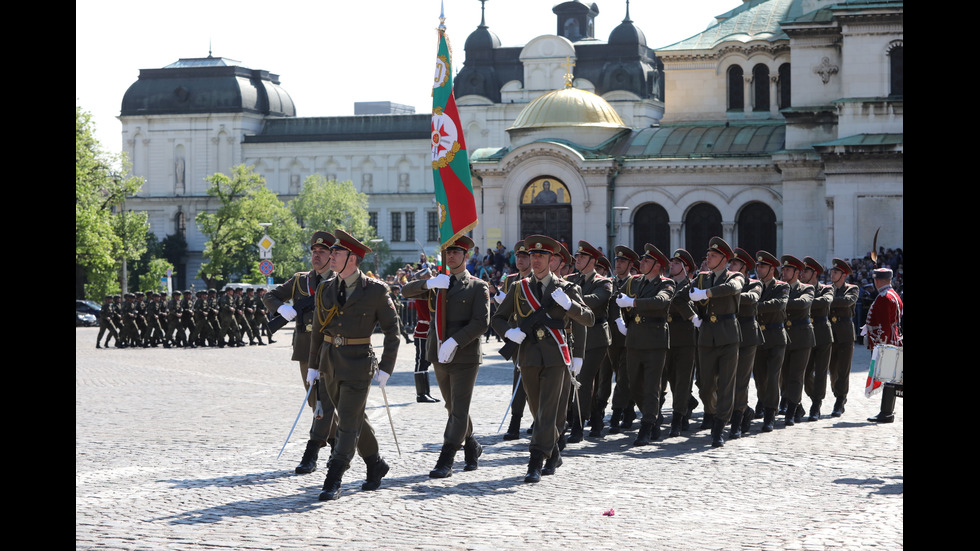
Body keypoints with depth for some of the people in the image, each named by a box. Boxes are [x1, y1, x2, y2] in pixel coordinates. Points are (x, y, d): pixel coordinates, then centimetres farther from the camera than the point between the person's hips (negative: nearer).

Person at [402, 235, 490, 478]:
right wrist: (428, 283, -15)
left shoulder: (478, 287, -3)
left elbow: (482, 321, -13)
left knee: (459, 411, -6)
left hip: (465, 357, -6)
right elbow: (406, 291, 5)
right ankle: (472, 447, 33)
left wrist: (454, 341, -23)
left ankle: (445, 462, -8)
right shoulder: (437, 285, 14)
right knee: (452, 408, 15)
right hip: (440, 357, 6)